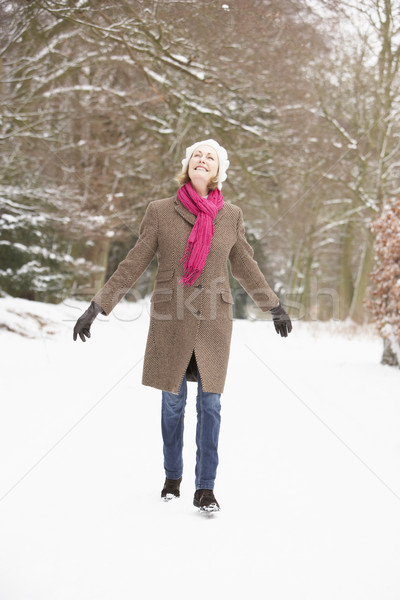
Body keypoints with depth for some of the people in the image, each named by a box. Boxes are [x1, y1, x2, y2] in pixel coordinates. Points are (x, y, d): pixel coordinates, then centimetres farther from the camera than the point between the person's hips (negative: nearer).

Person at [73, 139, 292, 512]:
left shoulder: (231, 215, 3)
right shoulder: (160, 211, -2)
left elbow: (245, 267, 15)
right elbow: (133, 264, 0)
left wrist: (274, 307, 20)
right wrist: (97, 307, -4)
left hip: (213, 321, 1)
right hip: (171, 320, -1)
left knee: (210, 402, 0)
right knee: (173, 400, 9)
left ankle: (205, 488, 9)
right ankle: (172, 477, 28)